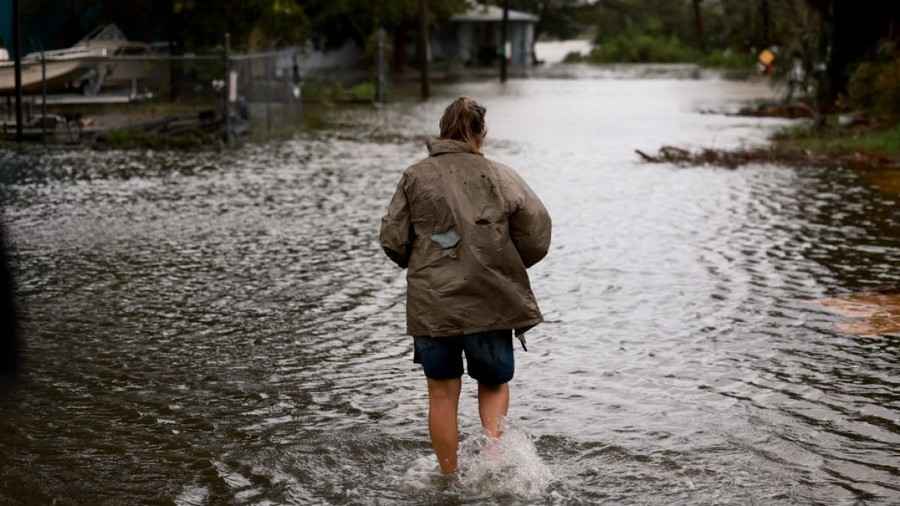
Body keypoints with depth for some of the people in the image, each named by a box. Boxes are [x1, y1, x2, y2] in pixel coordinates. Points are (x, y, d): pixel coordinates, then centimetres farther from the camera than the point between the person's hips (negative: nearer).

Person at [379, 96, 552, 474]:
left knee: (443, 393, 13)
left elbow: (392, 240, -1)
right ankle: (495, 440, -8)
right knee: (494, 383, 19)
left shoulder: (416, 176, 0)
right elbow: (537, 235, -3)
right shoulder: (501, 177, 0)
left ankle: (448, 477, 17)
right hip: (491, 302, 0)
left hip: (432, 304, 0)